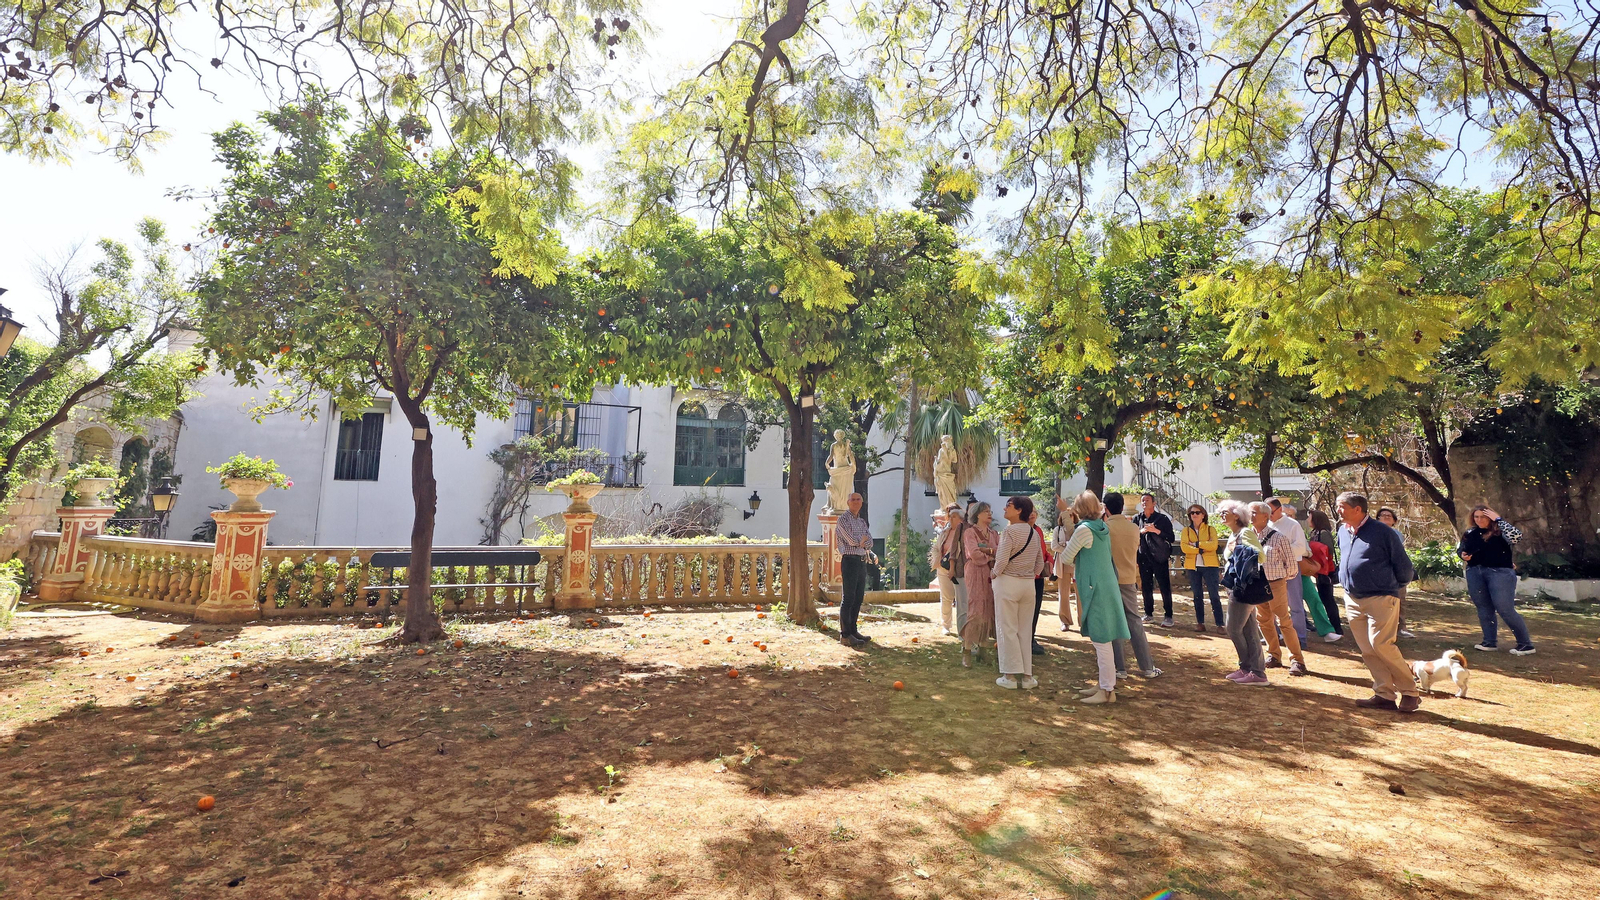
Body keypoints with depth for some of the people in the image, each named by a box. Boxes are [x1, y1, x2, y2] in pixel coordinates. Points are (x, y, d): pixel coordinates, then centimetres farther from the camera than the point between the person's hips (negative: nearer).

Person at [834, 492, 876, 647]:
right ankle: (845, 634, -3)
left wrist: (861, 541, -11)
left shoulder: (862, 521, 17)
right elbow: (852, 541, -17)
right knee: (848, 598, -7)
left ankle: (853, 630, 18)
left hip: (862, 562, 8)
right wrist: (863, 539, 0)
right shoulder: (843, 518, -6)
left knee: (858, 598, 10)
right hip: (850, 560, -8)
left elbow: (870, 542, 6)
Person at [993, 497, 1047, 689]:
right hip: (1029, 584, 6)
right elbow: (1040, 563, 11)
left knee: (1007, 630, 2)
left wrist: (995, 573, -2)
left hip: (1008, 583, -6)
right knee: (1025, 630, 12)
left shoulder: (1010, 531, -14)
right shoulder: (1034, 533, 7)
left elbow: (1001, 561, -20)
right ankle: (1027, 676, 16)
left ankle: (1010, 676, 6)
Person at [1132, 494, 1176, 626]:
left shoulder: (1163, 518, 0)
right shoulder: (1137, 519, 9)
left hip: (1159, 558, -3)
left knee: (1165, 588, -3)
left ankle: (1168, 616, 4)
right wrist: (1141, 531, -10)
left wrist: (1156, 530, -16)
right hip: (1144, 558, 3)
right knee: (1146, 587, 9)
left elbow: (1171, 538, -5)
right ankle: (1148, 613, 20)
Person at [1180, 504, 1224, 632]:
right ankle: (1200, 623, 14)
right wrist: (1201, 549, -13)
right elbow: (1184, 547, -7)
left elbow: (1213, 545, -12)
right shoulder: (1186, 530, 8)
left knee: (1214, 595, -3)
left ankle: (1219, 624, 0)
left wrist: (1196, 544, -13)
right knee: (1197, 595, 7)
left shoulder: (1210, 529, 5)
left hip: (1209, 565, -2)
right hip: (1193, 566, 2)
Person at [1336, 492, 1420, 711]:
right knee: (1367, 650, 6)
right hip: (1352, 600, 7)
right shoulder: (1343, 532, 9)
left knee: (1381, 644, -14)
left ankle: (1410, 692, 3)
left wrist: (1394, 586, 7)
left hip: (1380, 599, -7)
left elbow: (1403, 566, -4)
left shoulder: (1382, 532, -11)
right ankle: (1384, 694, 14)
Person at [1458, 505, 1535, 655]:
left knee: (1505, 610, -6)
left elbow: (1516, 536, -26)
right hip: (1475, 573, 5)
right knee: (1484, 609, 11)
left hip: (1500, 573, -5)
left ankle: (1526, 644, 8)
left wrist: (1498, 519, -19)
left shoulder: (1500, 531, -5)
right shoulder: (1470, 533, 10)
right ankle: (1490, 642, 19)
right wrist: (1462, 555, 0)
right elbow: (1459, 548, 22)